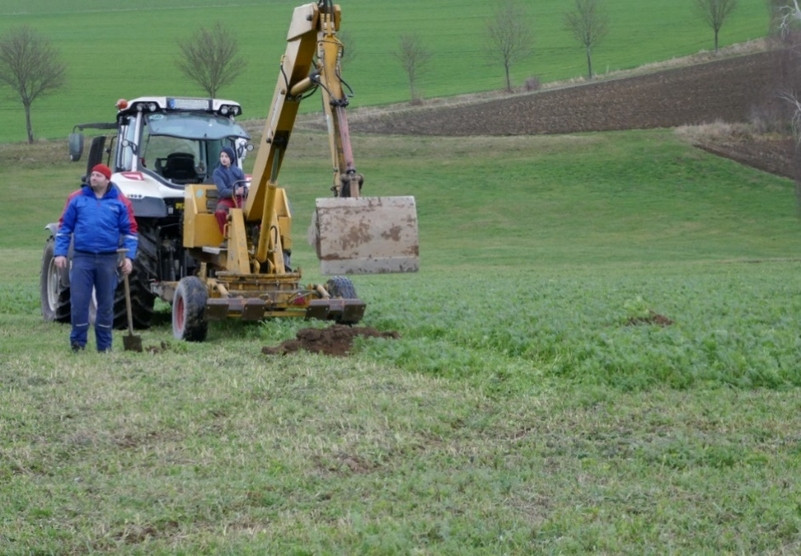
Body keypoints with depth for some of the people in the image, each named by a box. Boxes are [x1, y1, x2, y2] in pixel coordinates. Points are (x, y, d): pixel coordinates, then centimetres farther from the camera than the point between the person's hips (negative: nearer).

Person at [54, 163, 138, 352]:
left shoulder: (120, 202, 3)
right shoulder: (77, 199, 4)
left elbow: (130, 231, 4)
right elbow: (64, 227, 7)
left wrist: (129, 257, -5)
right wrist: (60, 253, -1)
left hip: (108, 259, 0)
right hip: (82, 257, 0)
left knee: (106, 303, 7)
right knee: (78, 301, -5)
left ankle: (104, 344, 15)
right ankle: (78, 342, 3)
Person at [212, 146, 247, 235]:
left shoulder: (238, 171, 16)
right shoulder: (217, 172, 6)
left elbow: (244, 188, 11)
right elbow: (222, 191, -7)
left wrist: (243, 191, -15)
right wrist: (235, 192, -27)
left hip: (240, 198, 2)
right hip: (226, 199, -2)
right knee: (220, 211, -38)